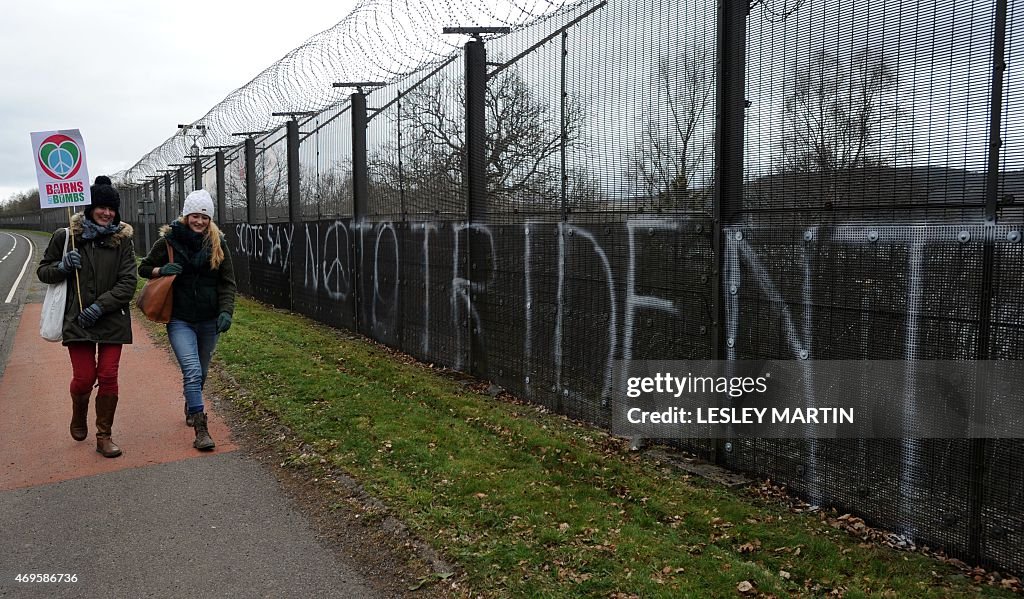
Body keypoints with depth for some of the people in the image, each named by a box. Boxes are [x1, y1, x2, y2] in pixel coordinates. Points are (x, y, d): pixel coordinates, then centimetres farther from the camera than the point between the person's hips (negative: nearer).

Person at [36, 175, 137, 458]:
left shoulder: (122, 239, -1)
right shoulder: (65, 237, -1)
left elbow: (128, 284, -5)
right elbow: (43, 271, 10)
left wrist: (99, 306, -15)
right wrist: (62, 267, -12)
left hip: (112, 321, 0)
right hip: (77, 319, 0)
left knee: (108, 377, -1)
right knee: (84, 378, -1)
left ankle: (104, 435, 17)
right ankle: (79, 417, 34)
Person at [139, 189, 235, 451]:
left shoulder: (217, 243, 0)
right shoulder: (168, 241, -3)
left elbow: (228, 282, 2)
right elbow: (143, 268, 9)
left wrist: (226, 311, -11)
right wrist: (161, 270, -13)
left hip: (208, 321, 3)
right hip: (180, 320, -2)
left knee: (200, 373, 17)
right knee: (192, 371, -16)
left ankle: (191, 408, 45)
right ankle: (201, 430, -14)